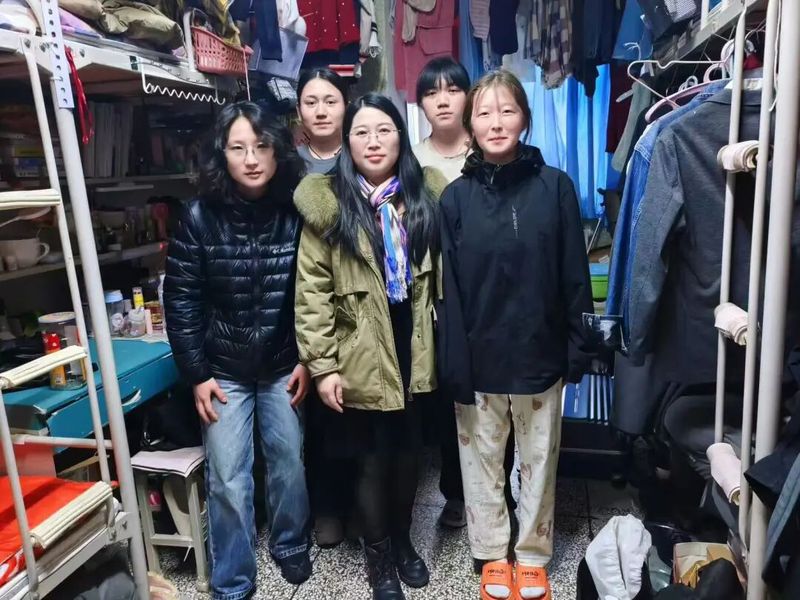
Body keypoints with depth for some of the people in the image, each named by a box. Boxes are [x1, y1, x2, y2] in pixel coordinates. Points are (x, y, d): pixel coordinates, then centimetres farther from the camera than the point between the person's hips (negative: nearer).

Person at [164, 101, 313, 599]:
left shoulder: (297, 213, -8)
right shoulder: (199, 216, -11)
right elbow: (181, 300, -7)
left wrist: (308, 359, -3)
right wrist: (196, 373, -7)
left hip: (283, 366, 1)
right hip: (223, 370, -1)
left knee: (290, 464, 14)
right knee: (228, 479, 4)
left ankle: (291, 545, 41)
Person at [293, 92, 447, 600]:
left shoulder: (426, 193, 4)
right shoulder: (327, 203, -7)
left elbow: (442, 273, 7)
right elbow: (312, 291, -9)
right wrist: (322, 365, -12)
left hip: (415, 350, 3)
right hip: (362, 356, -3)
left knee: (409, 451, 18)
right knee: (373, 458, 10)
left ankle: (403, 540, 43)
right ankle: (379, 556, 35)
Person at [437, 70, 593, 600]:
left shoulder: (555, 186, -3)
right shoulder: (456, 196, -2)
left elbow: (574, 275, -1)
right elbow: (449, 289, -5)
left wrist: (579, 347, -3)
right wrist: (454, 365, -8)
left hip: (541, 353, 0)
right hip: (480, 357, 0)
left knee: (539, 461, 15)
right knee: (482, 461, 14)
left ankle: (533, 556, 37)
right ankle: (493, 555, 36)